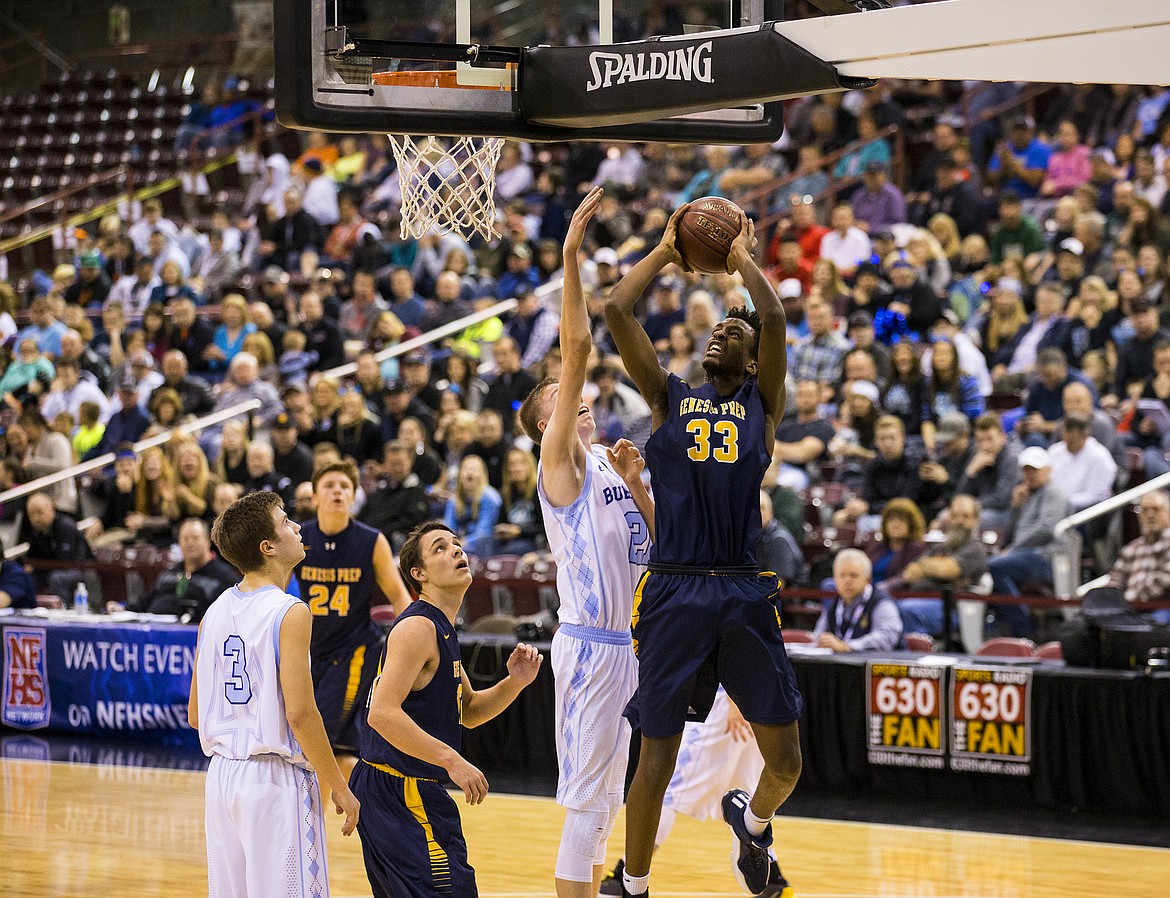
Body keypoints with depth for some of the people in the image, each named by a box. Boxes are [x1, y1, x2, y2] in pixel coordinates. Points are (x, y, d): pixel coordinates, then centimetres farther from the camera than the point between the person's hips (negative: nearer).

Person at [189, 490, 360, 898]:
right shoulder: (289, 613, -13)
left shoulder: (215, 612, 9)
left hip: (223, 773, 8)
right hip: (275, 777, -7)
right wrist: (339, 788, -11)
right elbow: (300, 714, -19)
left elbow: (195, 715, 13)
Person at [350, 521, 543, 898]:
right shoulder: (417, 627, -15)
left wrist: (514, 682, 5)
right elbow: (382, 713, -26)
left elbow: (469, 711, 23)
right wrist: (451, 760, -27)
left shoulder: (440, 629, 16)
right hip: (400, 792, -11)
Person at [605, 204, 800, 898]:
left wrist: (743, 258, 9)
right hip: (674, 592, -1)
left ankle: (753, 820, 35)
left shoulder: (761, 403, 11)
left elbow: (775, 319, -4)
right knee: (658, 758, 3)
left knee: (786, 760, 2)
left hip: (744, 593, 1)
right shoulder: (670, 397, 12)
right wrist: (666, 250, 12)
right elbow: (617, 311, 3)